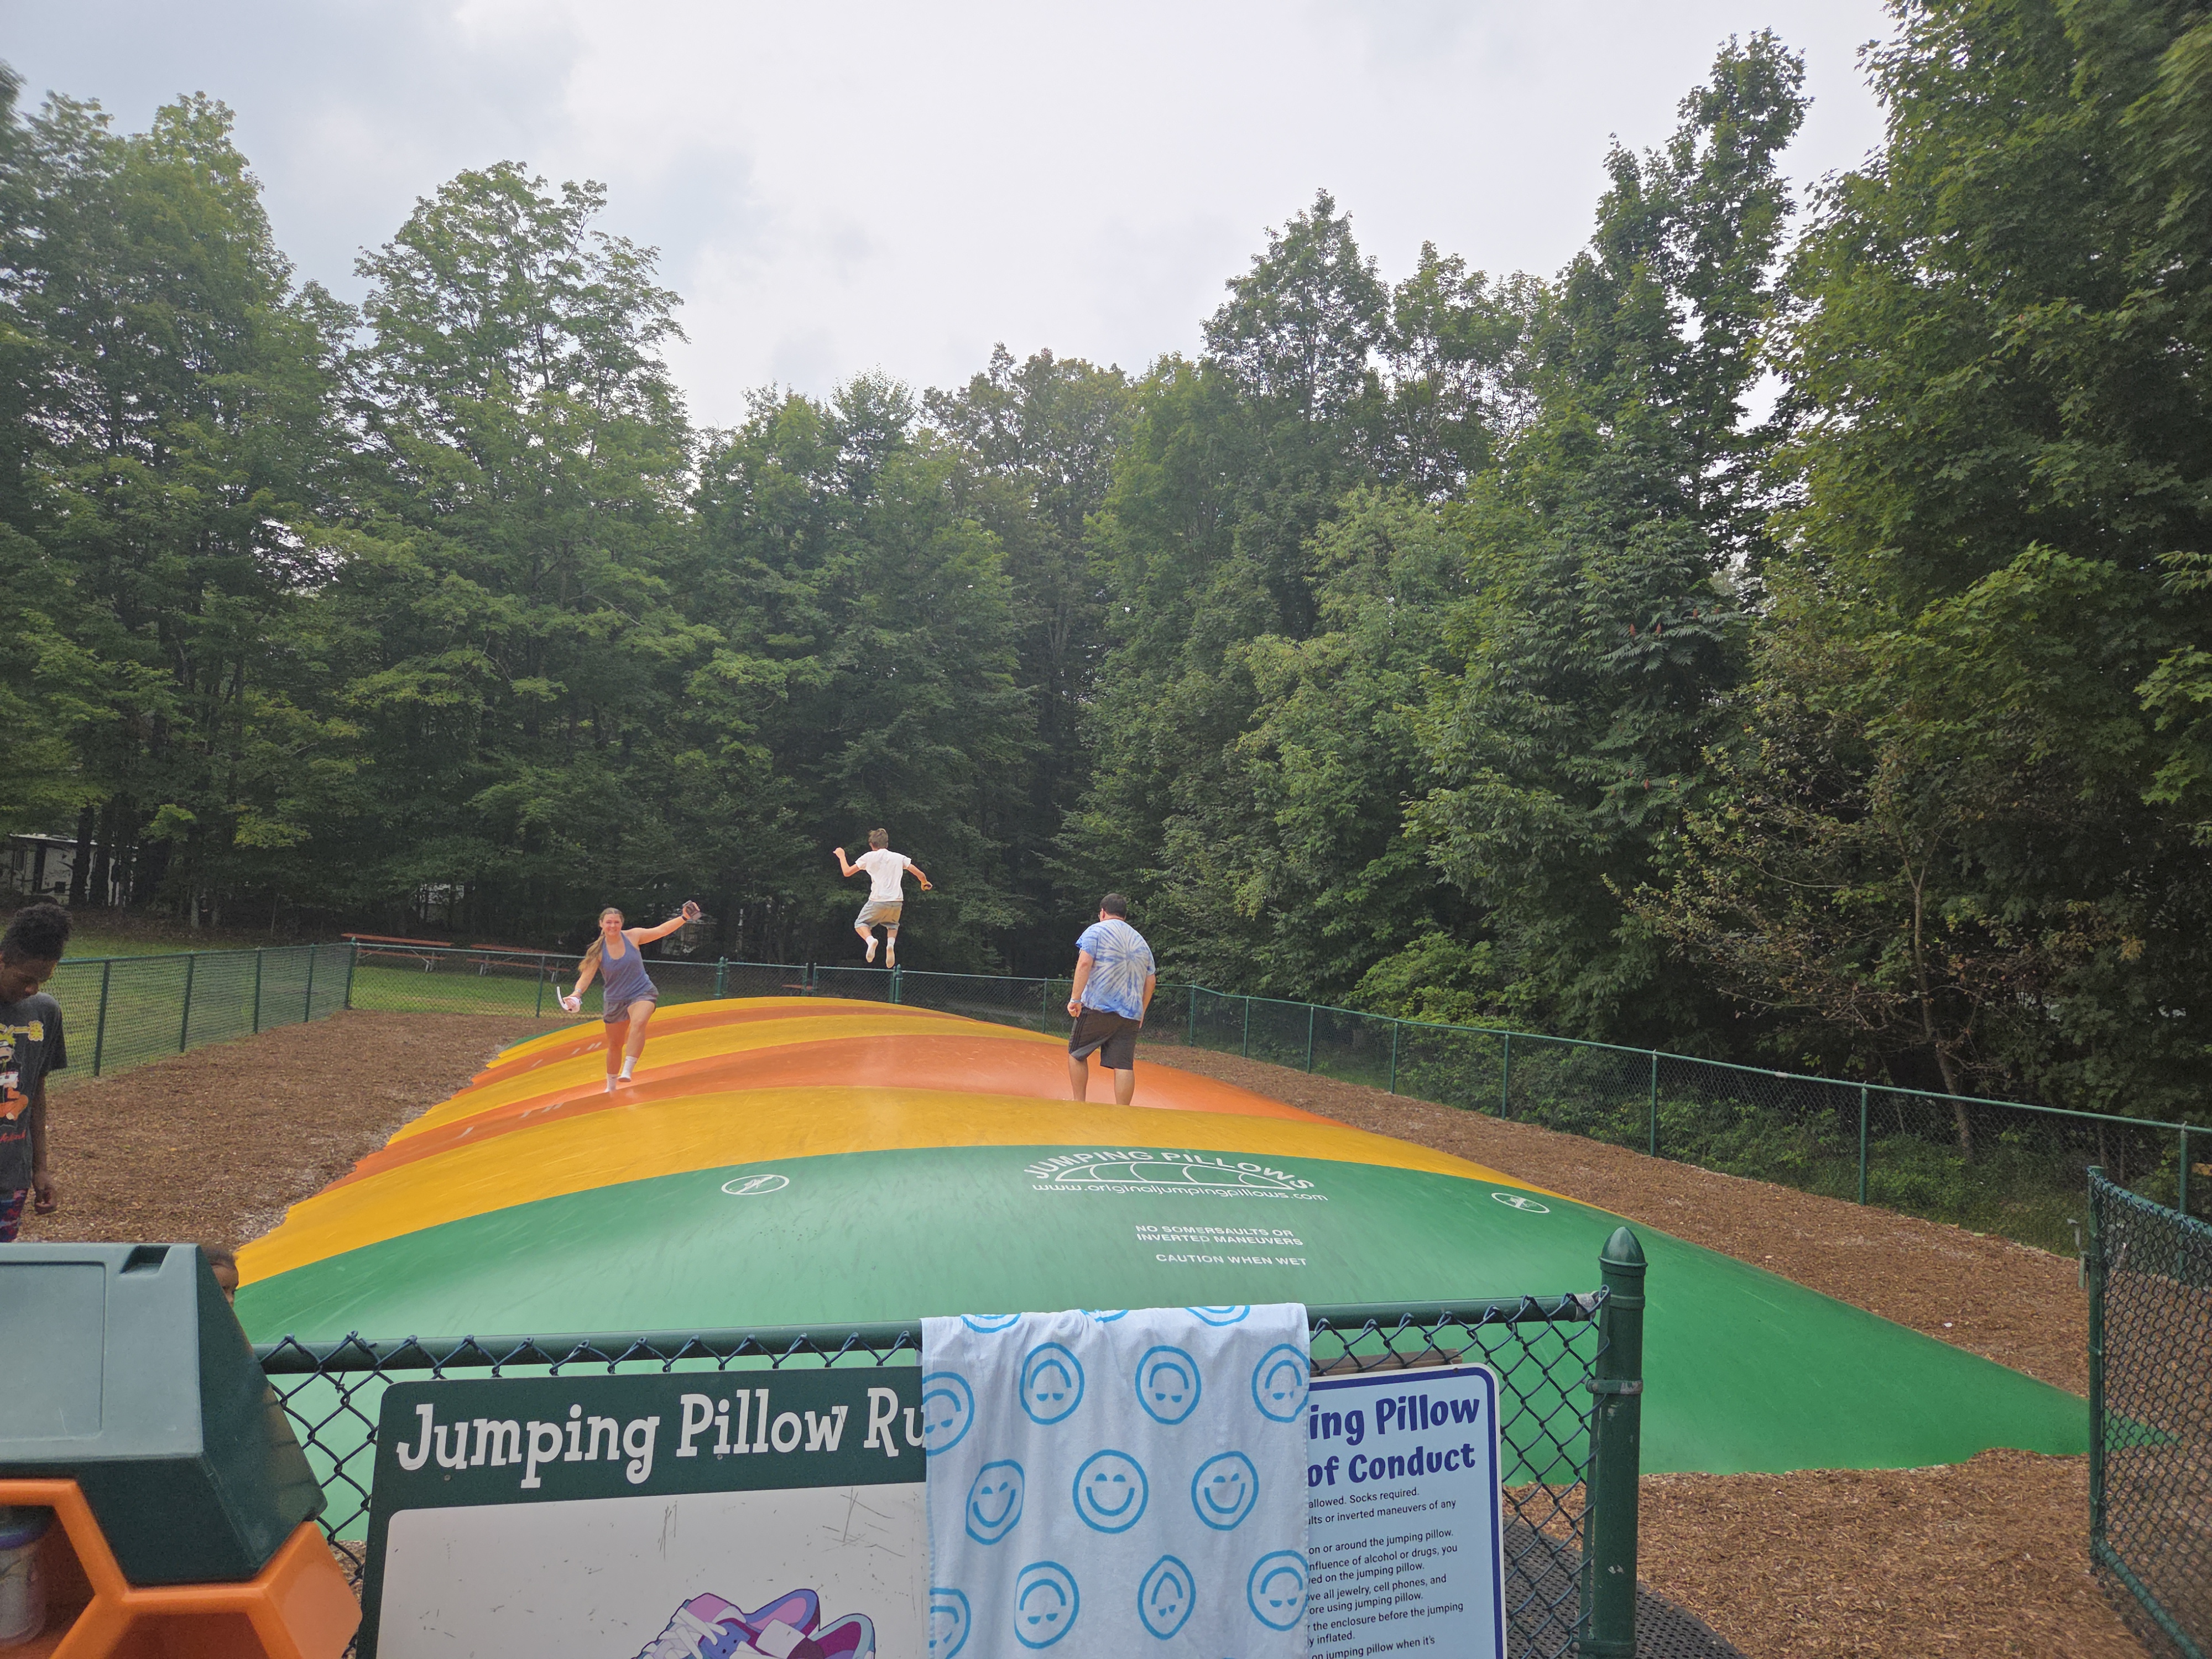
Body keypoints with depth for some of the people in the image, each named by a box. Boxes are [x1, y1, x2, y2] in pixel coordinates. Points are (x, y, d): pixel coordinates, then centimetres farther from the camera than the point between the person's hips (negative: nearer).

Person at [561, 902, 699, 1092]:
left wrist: (684, 917, -7)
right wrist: (577, 993, -35)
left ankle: (627, 1073, -38)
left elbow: (662, 930, -1)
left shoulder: (633, 936, -7)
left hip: (642, 993, -1)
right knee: (614, 1045, 14)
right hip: (614, 1001, 1)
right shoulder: (598, 951, -10)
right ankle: (611, 1086, 37)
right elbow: (586, 975, -17)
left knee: (638, 1023, -34)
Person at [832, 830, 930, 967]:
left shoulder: (869, 857, 4)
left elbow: (847, 872, 9)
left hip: (878, 901, -3)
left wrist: (841, 856, 25)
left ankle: (870, 940, -17)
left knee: (860, 924, 17)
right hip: (897, 901, 3)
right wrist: (925, 883, 34)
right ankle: (891, 943, -4)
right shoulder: (899, 857, 11)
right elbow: (920, 874, 12)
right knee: (892, 925, 29)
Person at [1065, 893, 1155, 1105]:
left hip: (1098, 1008, -4)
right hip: (1131, 1014, 4)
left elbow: (1084, 963, -11)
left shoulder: (1096, 930, 3)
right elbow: (1151, 981, 18)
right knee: (1124, 1065, 0)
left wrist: (1075, 998, -13)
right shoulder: (1141, 941, 19)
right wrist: (1141, 1012, 26)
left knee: (1077, 1054, 11)